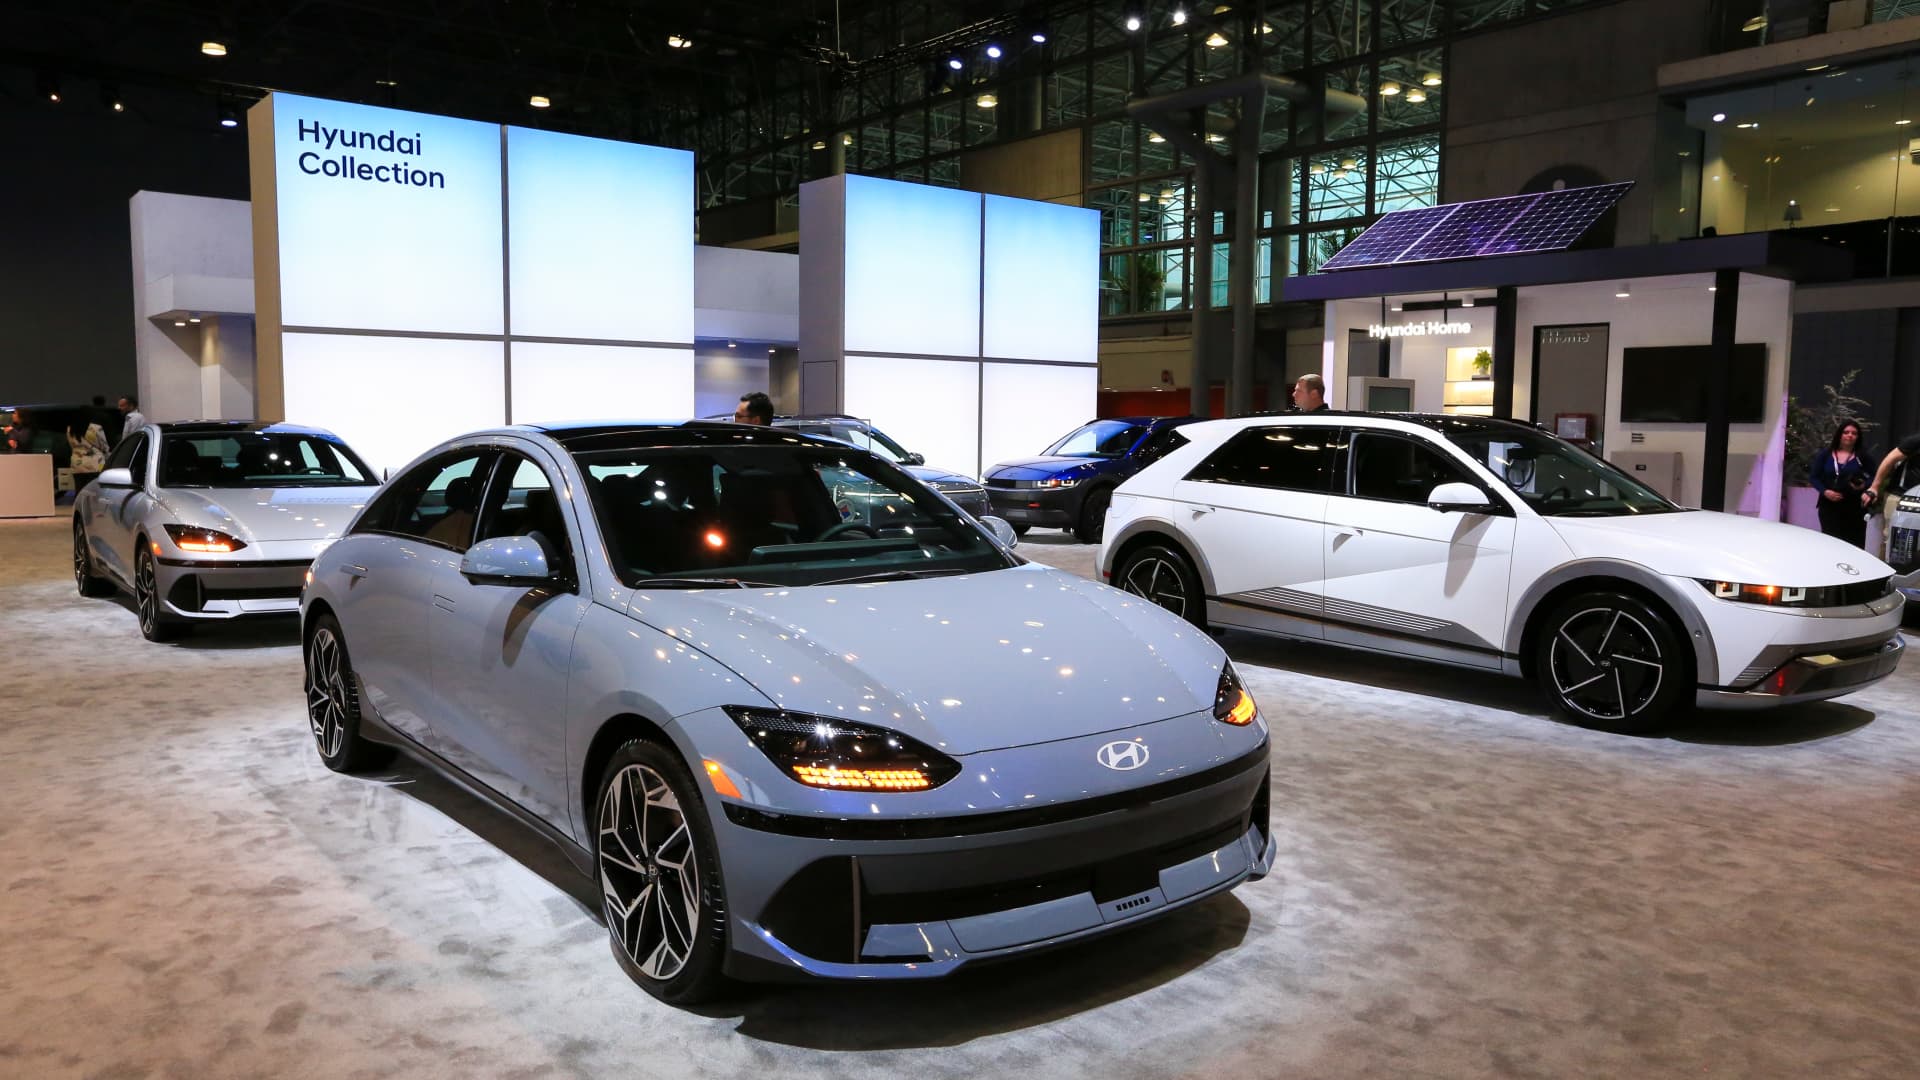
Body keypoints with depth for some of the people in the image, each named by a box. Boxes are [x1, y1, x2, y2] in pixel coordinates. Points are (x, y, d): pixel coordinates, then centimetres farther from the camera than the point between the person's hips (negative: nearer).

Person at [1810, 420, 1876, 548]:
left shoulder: (1864, 457, 6)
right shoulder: (1825, 455, 8)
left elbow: (1874, 478, 6)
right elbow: (1813, 477, 7)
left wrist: (1864, 486, -17)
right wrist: (1825, 491, -9)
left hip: (1855, 508, 0)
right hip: (1829, 506, 1)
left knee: (1854, 544, -4)